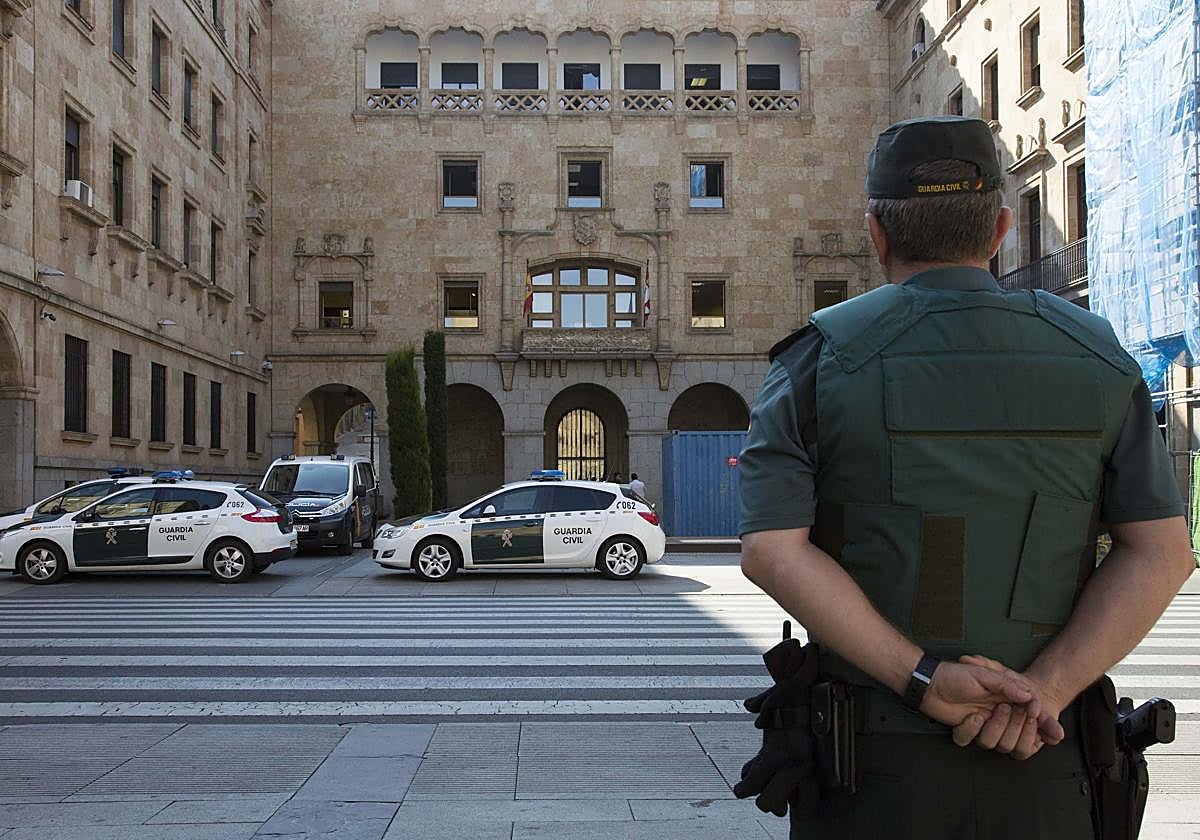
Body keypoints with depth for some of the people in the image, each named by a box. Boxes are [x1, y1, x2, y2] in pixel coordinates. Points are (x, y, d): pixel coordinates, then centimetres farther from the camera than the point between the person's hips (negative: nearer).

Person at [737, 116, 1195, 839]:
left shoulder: (820, 359, -5)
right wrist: (1042, 689, -12)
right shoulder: (1096, 357, 1)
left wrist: (922, 679, -16)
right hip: (1040, 762, 2)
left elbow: (772, 552, -15)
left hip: (870, 759, -1)